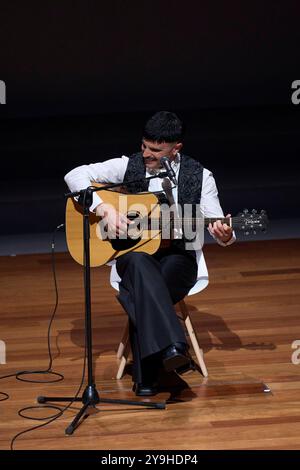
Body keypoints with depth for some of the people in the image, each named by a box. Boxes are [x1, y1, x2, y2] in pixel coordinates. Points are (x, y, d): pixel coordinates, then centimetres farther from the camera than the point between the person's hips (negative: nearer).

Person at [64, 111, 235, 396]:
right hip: (133, 253, 1)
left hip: (179, 257, 0)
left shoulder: (199, 176, 1)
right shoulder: (128, 166, 1)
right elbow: (75, 175, -3)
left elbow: (218, 226, 0)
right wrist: (104, 208, -17)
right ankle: (172, 348, -50)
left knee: (140, 296, -35)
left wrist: (225, 236, -26)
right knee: (140, 265, -39)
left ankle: (145, 376, -24)